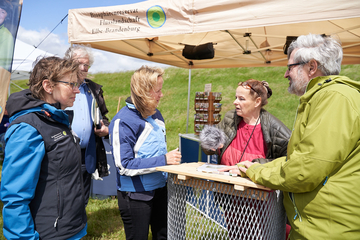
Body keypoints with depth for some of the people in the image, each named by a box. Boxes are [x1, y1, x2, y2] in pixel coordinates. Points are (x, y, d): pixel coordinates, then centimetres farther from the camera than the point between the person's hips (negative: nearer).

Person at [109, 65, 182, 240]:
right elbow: (125, 166, -24)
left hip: (160, 189, 7)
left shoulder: (155, 114, 4)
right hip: (136, 196, -7)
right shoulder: (123, 121, -20)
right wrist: (163, 160, -24)